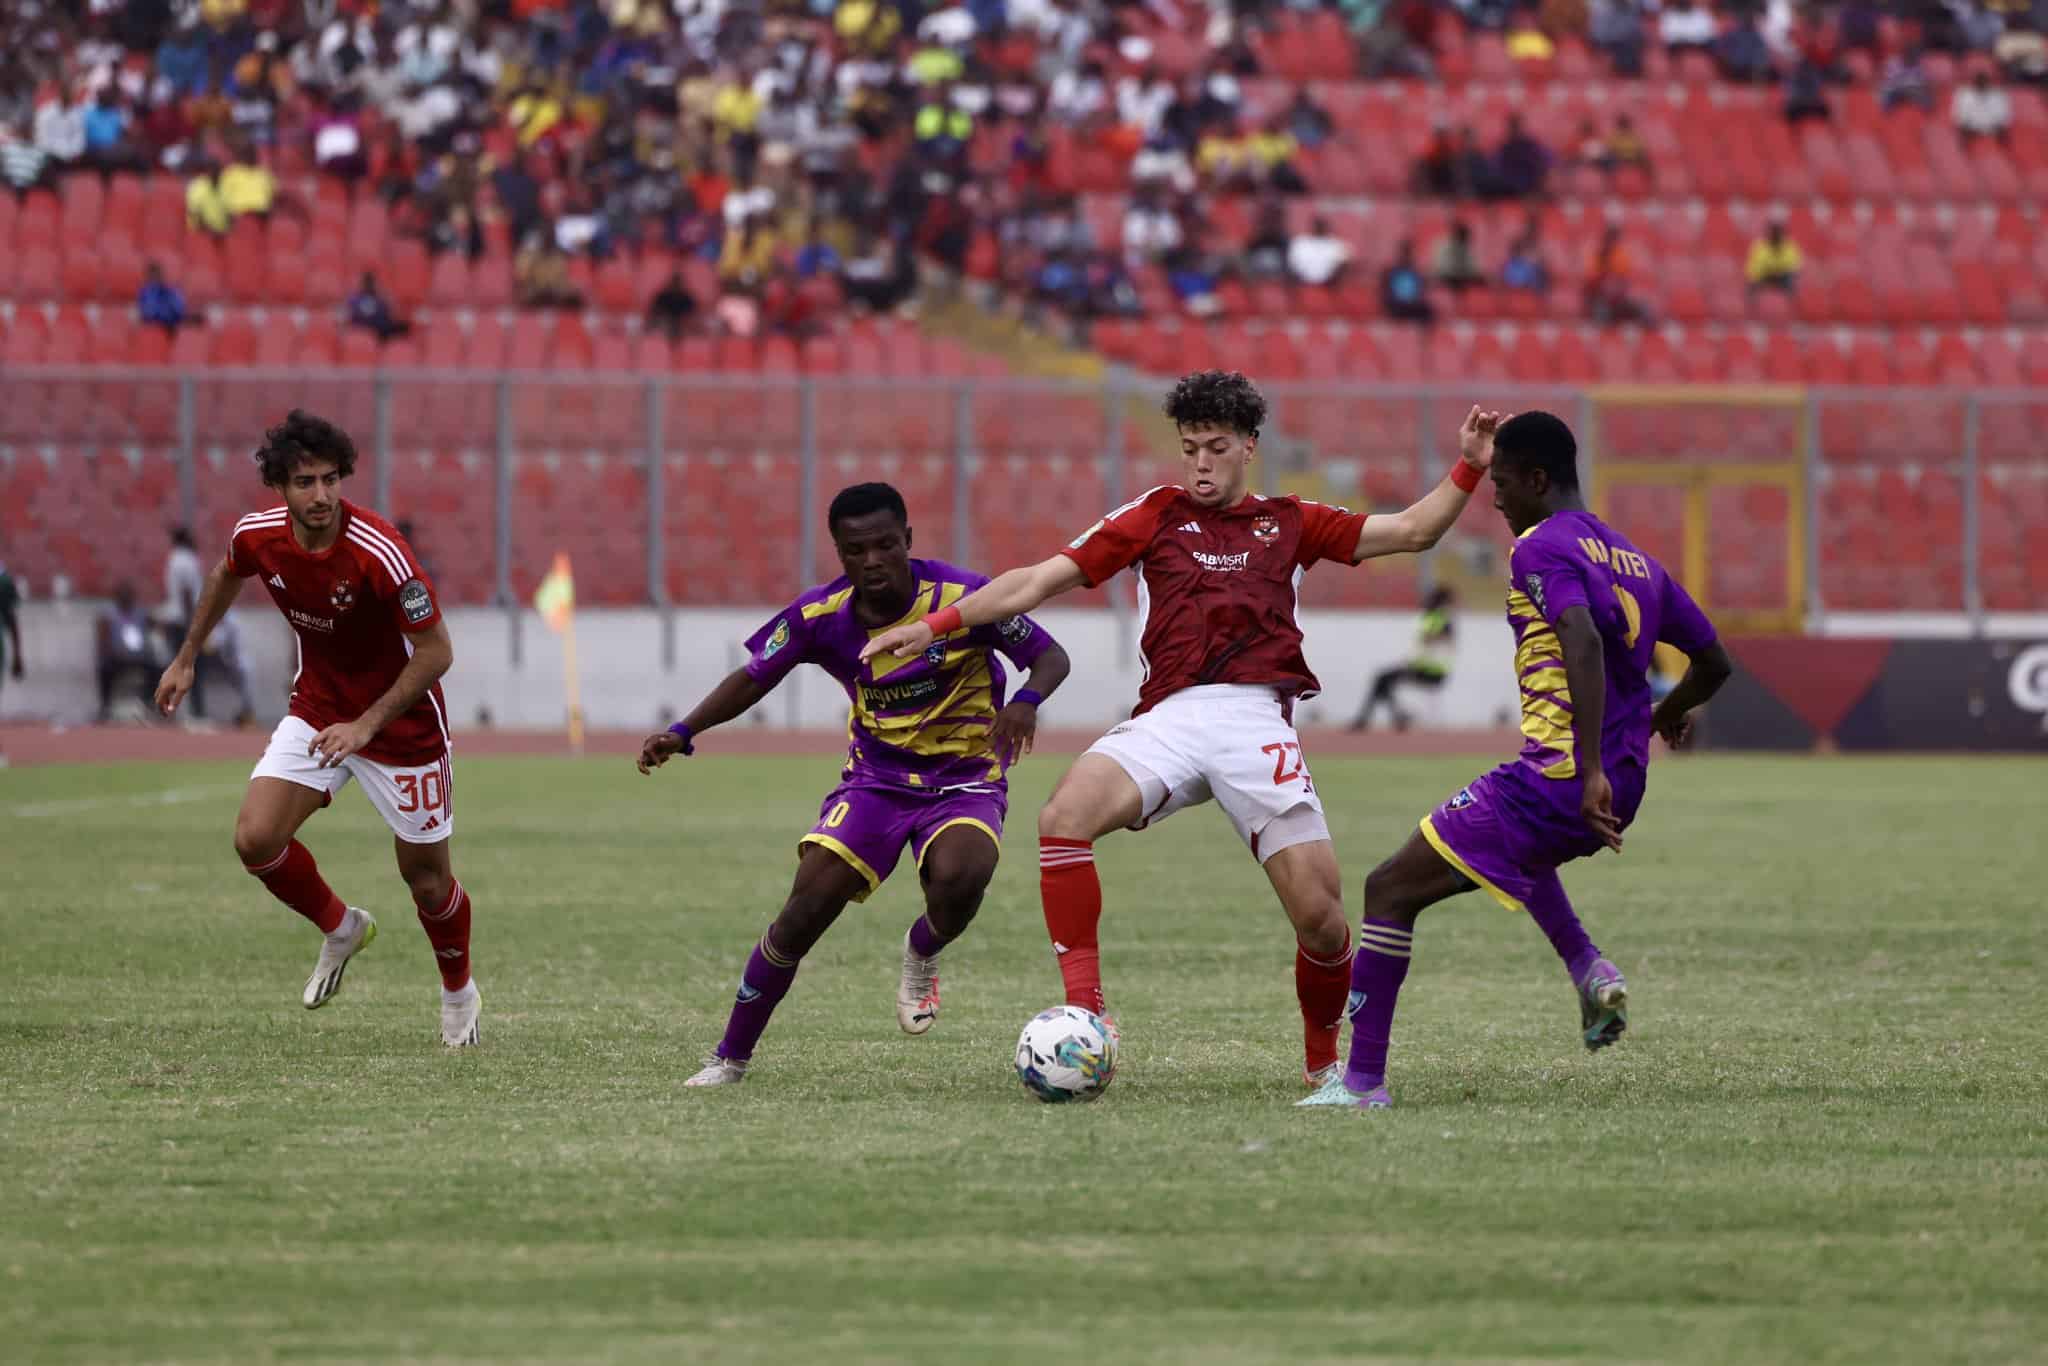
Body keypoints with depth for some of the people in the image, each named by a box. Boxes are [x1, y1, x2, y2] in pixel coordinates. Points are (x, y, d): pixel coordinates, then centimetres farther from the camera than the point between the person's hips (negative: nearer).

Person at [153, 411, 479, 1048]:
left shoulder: (379, 552, -31)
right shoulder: (258, 535, -14)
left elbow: (436, 651, -24)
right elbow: (227, 575, 13)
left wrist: (366, 725, -27)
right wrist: (187, 658, 18)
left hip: (401, 721, -4)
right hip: (317, 708, 4)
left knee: (426, 877, 4)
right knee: (256, 839, -12)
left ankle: (458, 991, 34)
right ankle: (341, 929, 18)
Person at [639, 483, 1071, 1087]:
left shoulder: (964, 597, -18)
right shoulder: (821, 615, -10)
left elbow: (1050, 657, -10)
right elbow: (754, 678, 4)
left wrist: (1026, 701, -33)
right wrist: (683, 733, -10)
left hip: (965, 781, -2)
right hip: (875, 780, 2)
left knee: (959, 879, -34)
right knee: (807, 907, -14)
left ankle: (923, 953, 4)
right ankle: (730, 1057, 2)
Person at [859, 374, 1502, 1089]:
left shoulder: (1288, 522, 20)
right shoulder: (1158, 514, 18)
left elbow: (1410, 531, 22)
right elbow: (1040, 579, 14)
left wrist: (1466, 470, 8)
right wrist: (938, 624, 7)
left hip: (1258, 723, 0)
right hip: (1171, 718, 0)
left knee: (1319, 915, -9)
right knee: (1064, 816, -29)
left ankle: (1324, 1057, 19)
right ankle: (1085, 1011, -25)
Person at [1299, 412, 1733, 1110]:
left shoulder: (1540, 549, -9)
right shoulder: (1636, 561, 15)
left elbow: (1584, 642, -27)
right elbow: (1714, 664, 22)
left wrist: (1592, 772, -33)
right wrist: (1668, 714, 44)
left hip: (1553, 783, -9)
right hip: (1621, 789, 9)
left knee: (1389, 890, 0)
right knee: (1523, 846, 41)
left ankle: (1362, 1080, -3)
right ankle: (1590, 970, 17)